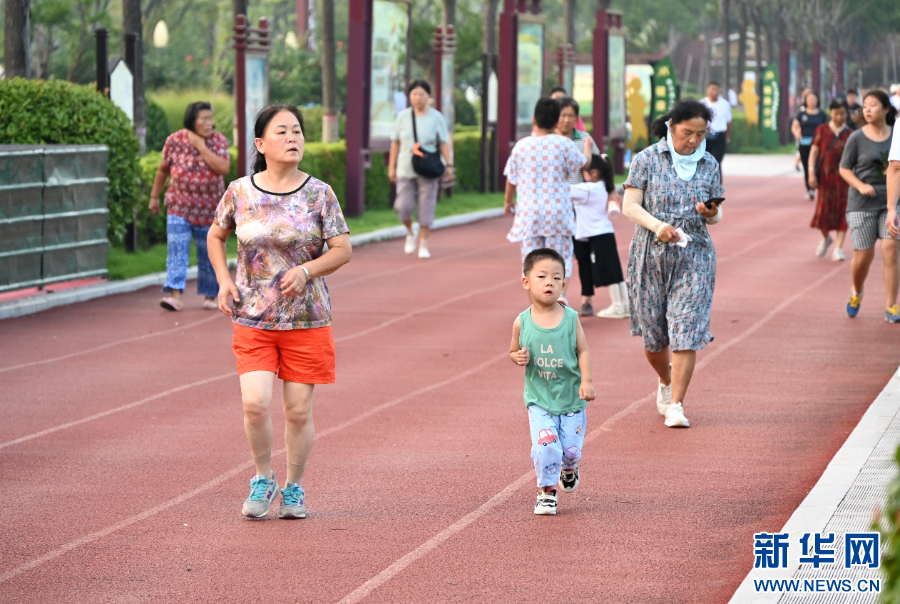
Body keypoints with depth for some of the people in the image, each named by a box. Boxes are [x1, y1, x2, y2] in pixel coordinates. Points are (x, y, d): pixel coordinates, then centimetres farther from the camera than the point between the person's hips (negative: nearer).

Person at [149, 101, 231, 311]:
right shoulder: (174, 140, -4)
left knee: (209, 255, 8)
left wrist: (201, 146, -20)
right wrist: (154, 196, 13)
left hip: (209, 209, 1)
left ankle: (209, 296, 22)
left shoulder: (219, 140, -4)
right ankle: (175, 294, -22)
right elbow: (163, 170, 9)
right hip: (179, 206, -1)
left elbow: (223, 168, -20)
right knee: (176, 250, -14)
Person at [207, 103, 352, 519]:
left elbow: (343, 250, -1)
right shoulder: (240, 192, 0)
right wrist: (224, 281, 1)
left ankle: (294, 488, 23)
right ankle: (263, 479, 11)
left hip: (306, 319, 0)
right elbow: (216, 236, 16)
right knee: (255, 403, -13)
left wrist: (306, 270, -18)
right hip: (253, 320, 0)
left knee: (298, 410, 4)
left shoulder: (319, 195, -3)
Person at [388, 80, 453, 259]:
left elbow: (444, 143, 0)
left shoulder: (436, 117, -1)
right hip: (406, 169, 1)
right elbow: (395, 143, 8)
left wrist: (448, 165, -9)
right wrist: (391, 167, 6)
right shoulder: (403, 116, 4)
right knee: (403, 206, -8)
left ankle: (423, 244, 10)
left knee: (426, 207, -1)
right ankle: (410, 234, 21)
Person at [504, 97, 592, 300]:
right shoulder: (563, 144, -7)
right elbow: (584, 163, 8)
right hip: (557, 212, -1)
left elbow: (511, 179, 8)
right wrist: (587, 147, 31)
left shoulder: (521, 146, -3)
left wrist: (508, 200, 27)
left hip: (528, 213, 1)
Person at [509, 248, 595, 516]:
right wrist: (518, 357, -15)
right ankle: (546, 491, 6)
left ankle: (569, 469, 43)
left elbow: (583, 351, -3)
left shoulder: (570, 318, -8)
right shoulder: (522, 322, -6)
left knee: (571, 448, 6)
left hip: (570, 397, 1)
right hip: (539, 399, 0)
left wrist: (587, 382, -13)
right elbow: (513, 350, 8)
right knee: (545, 445, -15)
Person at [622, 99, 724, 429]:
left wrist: (710, 213, -11)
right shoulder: (647, 159, -1)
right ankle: (666, 381, 36)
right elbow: (630, 205, -3)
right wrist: (656, 225, -20)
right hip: (650, 254, -1)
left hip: (694, 256, 1)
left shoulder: (709, 165, 7)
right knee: (652, 333, 5)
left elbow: (716, 214, 13)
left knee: (686, 329, -11)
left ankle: (676, 405, -7)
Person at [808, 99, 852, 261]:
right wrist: (811, 173, -9)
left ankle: (838, 248, 1)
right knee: (824, 209, -1)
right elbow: (814, 151, 1)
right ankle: (826, 238, 28)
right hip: (825, 176, 0)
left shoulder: (849, 134, 5)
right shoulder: (822, 130, 3)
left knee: (842, 211, -4)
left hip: (843, 177, 0)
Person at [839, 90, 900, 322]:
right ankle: (856, 292, 31)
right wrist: (860, 186, -15)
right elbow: (844, 168, 1)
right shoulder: (857, 138, -3)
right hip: (862, 205, -1)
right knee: (863, 255, -1)